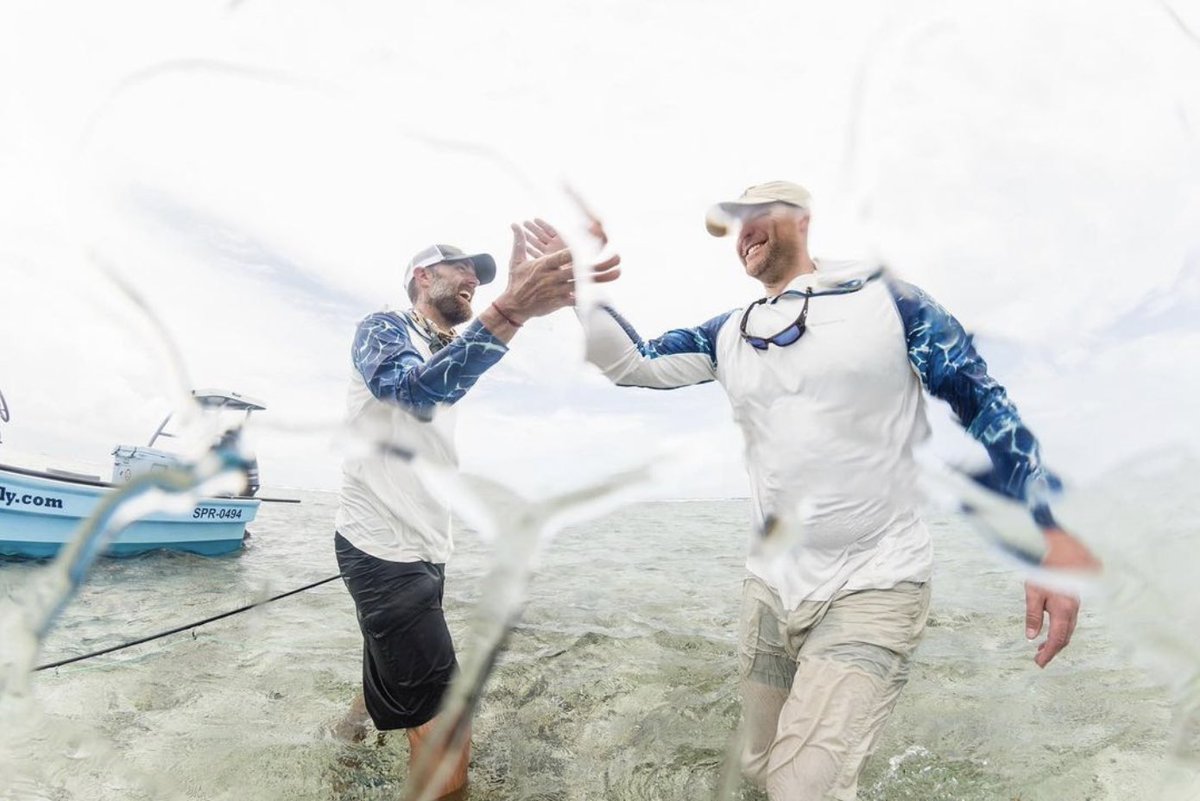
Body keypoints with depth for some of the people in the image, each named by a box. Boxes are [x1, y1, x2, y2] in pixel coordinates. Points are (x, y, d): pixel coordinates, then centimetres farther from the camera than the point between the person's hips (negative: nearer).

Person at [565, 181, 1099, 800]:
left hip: (874, 587, -5)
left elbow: (981, 404, -5)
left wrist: (1053, 530, -11)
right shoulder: (728, 334, 7)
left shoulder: (883, 298, -6)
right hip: (770, 585, 5)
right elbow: (632, 365, -1)